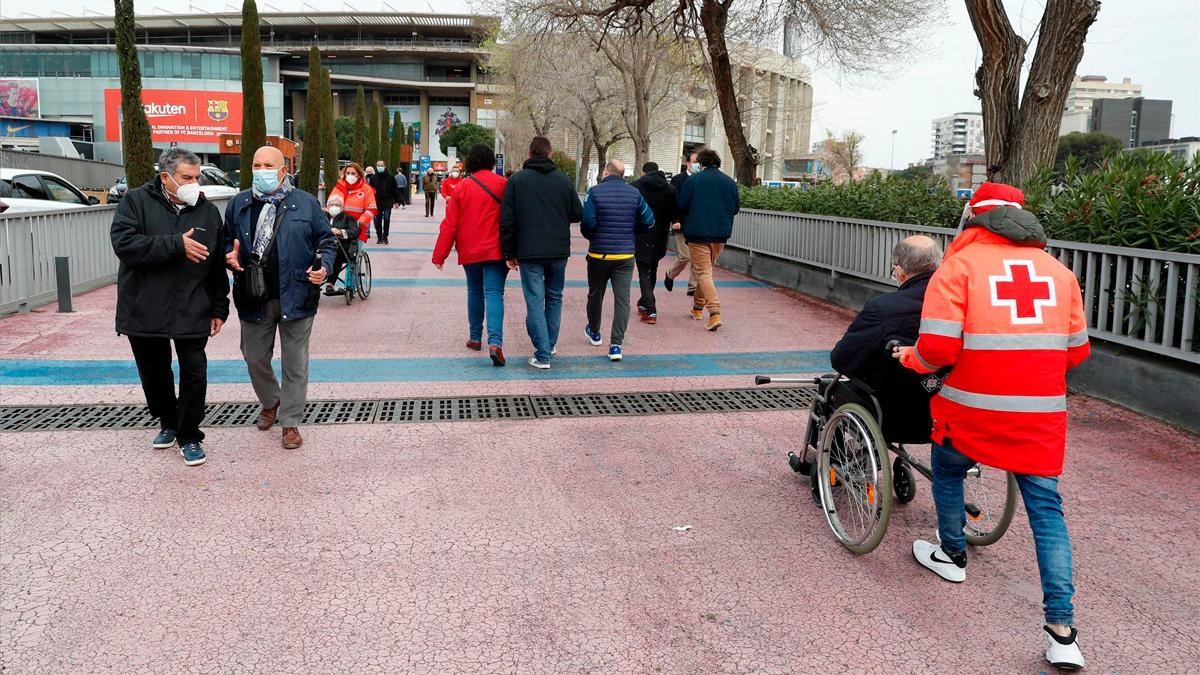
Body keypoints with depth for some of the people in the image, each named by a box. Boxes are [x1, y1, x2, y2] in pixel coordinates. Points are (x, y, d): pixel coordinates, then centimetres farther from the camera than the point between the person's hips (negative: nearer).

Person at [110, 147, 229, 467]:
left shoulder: (208, 211, 4)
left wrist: (219, 307, 5)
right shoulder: (137, 201, -3)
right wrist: (176, 245, -23)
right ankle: (168, 423, 36)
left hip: (192, 312, 0)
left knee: (195, 375, 0)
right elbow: (123, 242, -19)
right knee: (154, 375, 14)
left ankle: (189, 436, 15)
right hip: (145, 310, 0)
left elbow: (217, 264, 7)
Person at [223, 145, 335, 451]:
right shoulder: (238, 204, 5)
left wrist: (324, 266, -13)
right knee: (255, 359, 15)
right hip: (254, 299, 3)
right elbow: (227, 241, 15)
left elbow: (326, 241, 5)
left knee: (295, 363, 5)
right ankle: (270, 403, 43)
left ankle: (290, 422, 18)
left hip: (295, 297, -2)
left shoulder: (306, 203, -1)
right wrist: (230, 256, -7)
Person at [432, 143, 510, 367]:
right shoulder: (502, 184, -3)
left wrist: (439, 255, 5)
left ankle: (475, 338, 25)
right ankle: (495, 342, -22)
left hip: (469, 252, 2)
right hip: (496, 250, -2)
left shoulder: (462, 188, 0)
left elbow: (450, 224, 0)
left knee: (475, 292, 18)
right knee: (494, 293, -6)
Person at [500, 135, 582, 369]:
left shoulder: (516, 180, -2)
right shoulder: (564, 180, 2)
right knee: (554, 298, 18)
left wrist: (510, 253, 3)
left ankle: (542, 355, -6)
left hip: (529, 253, -2)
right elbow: (577, 214, 6)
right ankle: (549, 344, 26)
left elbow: (507, 220, -4)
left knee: (535, 301, -1)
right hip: (559, 251, 2)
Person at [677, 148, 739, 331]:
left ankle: (714, 312, -20)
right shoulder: (730, 182, 4)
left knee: (703, 272, -5)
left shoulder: (694, 179, -6)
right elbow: (735, 208, 8)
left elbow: (681, 205, -5)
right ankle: (698, 307, 31)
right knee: (707, 269, 21)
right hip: (721, 234, 5)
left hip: (697, 233, -5)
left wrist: (685, 220, 15)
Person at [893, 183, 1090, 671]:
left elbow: (938, 348, -14)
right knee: (1046, 507, 10)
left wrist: (910, 358, 7)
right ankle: (1061, 630, 6)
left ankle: (952, 555, 43)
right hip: (1042, 411, 3)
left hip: (974, 406, -3)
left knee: (947, 471, 25)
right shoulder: (1058, 270, 10)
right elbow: (1076, 351, 13)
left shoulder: (960, 265, -4)